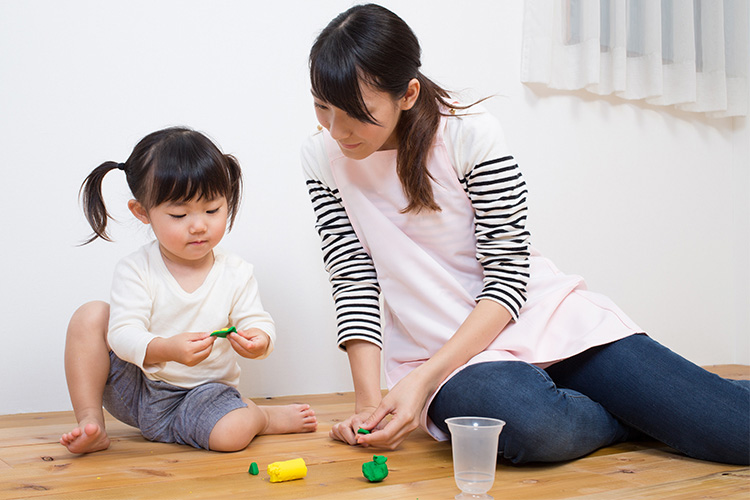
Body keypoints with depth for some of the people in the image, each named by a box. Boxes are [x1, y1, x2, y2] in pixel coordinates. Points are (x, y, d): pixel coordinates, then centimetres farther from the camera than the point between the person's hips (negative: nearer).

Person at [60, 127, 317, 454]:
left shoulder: (236, 273, -6)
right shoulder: (135, 270, -11)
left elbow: (258, 321, -7)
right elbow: (124, 333, -19)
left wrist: (259, 340, -33)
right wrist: (166, 349, -40)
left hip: (203, 393, -1)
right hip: (134, 388, 1)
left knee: (233, 433, -32)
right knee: (91, 315, -17)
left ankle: (262, 416, 6)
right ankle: (90, 421, -10)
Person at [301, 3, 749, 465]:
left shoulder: (471, 134, -11)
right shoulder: (323, 159, -1)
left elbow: (508, 276, -11)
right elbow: (355, 281, -1)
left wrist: (423, 378, -22)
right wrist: (369, 399, -13)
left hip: (544, 317, -1)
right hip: (439, 351, 2)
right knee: (533, 426, -35)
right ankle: (652, 414, -3)